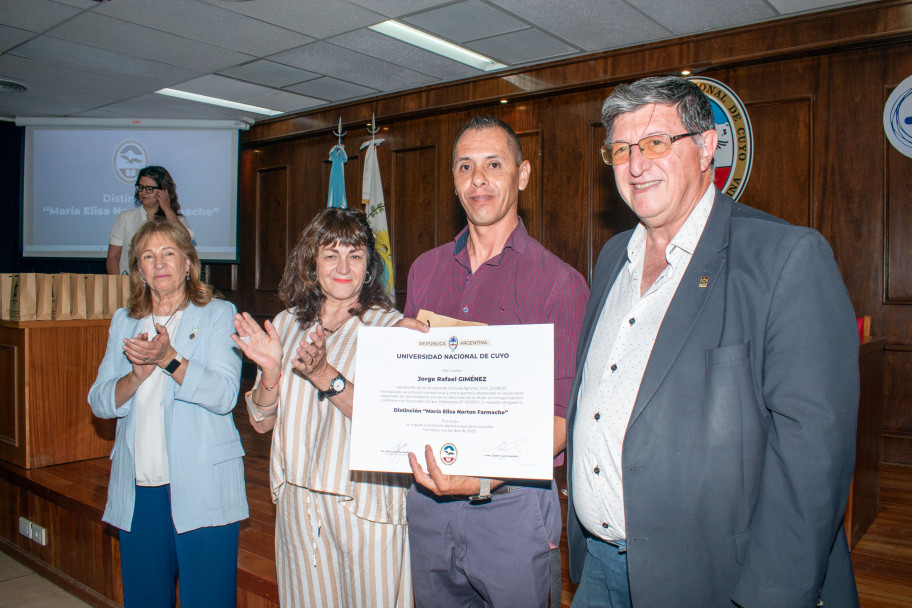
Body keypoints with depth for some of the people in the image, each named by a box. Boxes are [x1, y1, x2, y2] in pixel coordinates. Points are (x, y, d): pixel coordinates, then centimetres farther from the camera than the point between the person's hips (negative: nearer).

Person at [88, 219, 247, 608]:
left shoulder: (218, 315, 0)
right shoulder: (124, 321, 14)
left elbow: (224, 395, -11)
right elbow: (99, 403, 7)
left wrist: (168, 358, -22)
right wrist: (137, 374, -12)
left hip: (201, 488, -4)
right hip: (138, 489, 4)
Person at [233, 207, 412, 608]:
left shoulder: (390, 326, -10)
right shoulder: (287, 323, 4)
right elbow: (261, 421, 6)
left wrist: (325, 375, -28)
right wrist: (269, 370, -13)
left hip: (365, 503, -4)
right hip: (296, 499, 4)